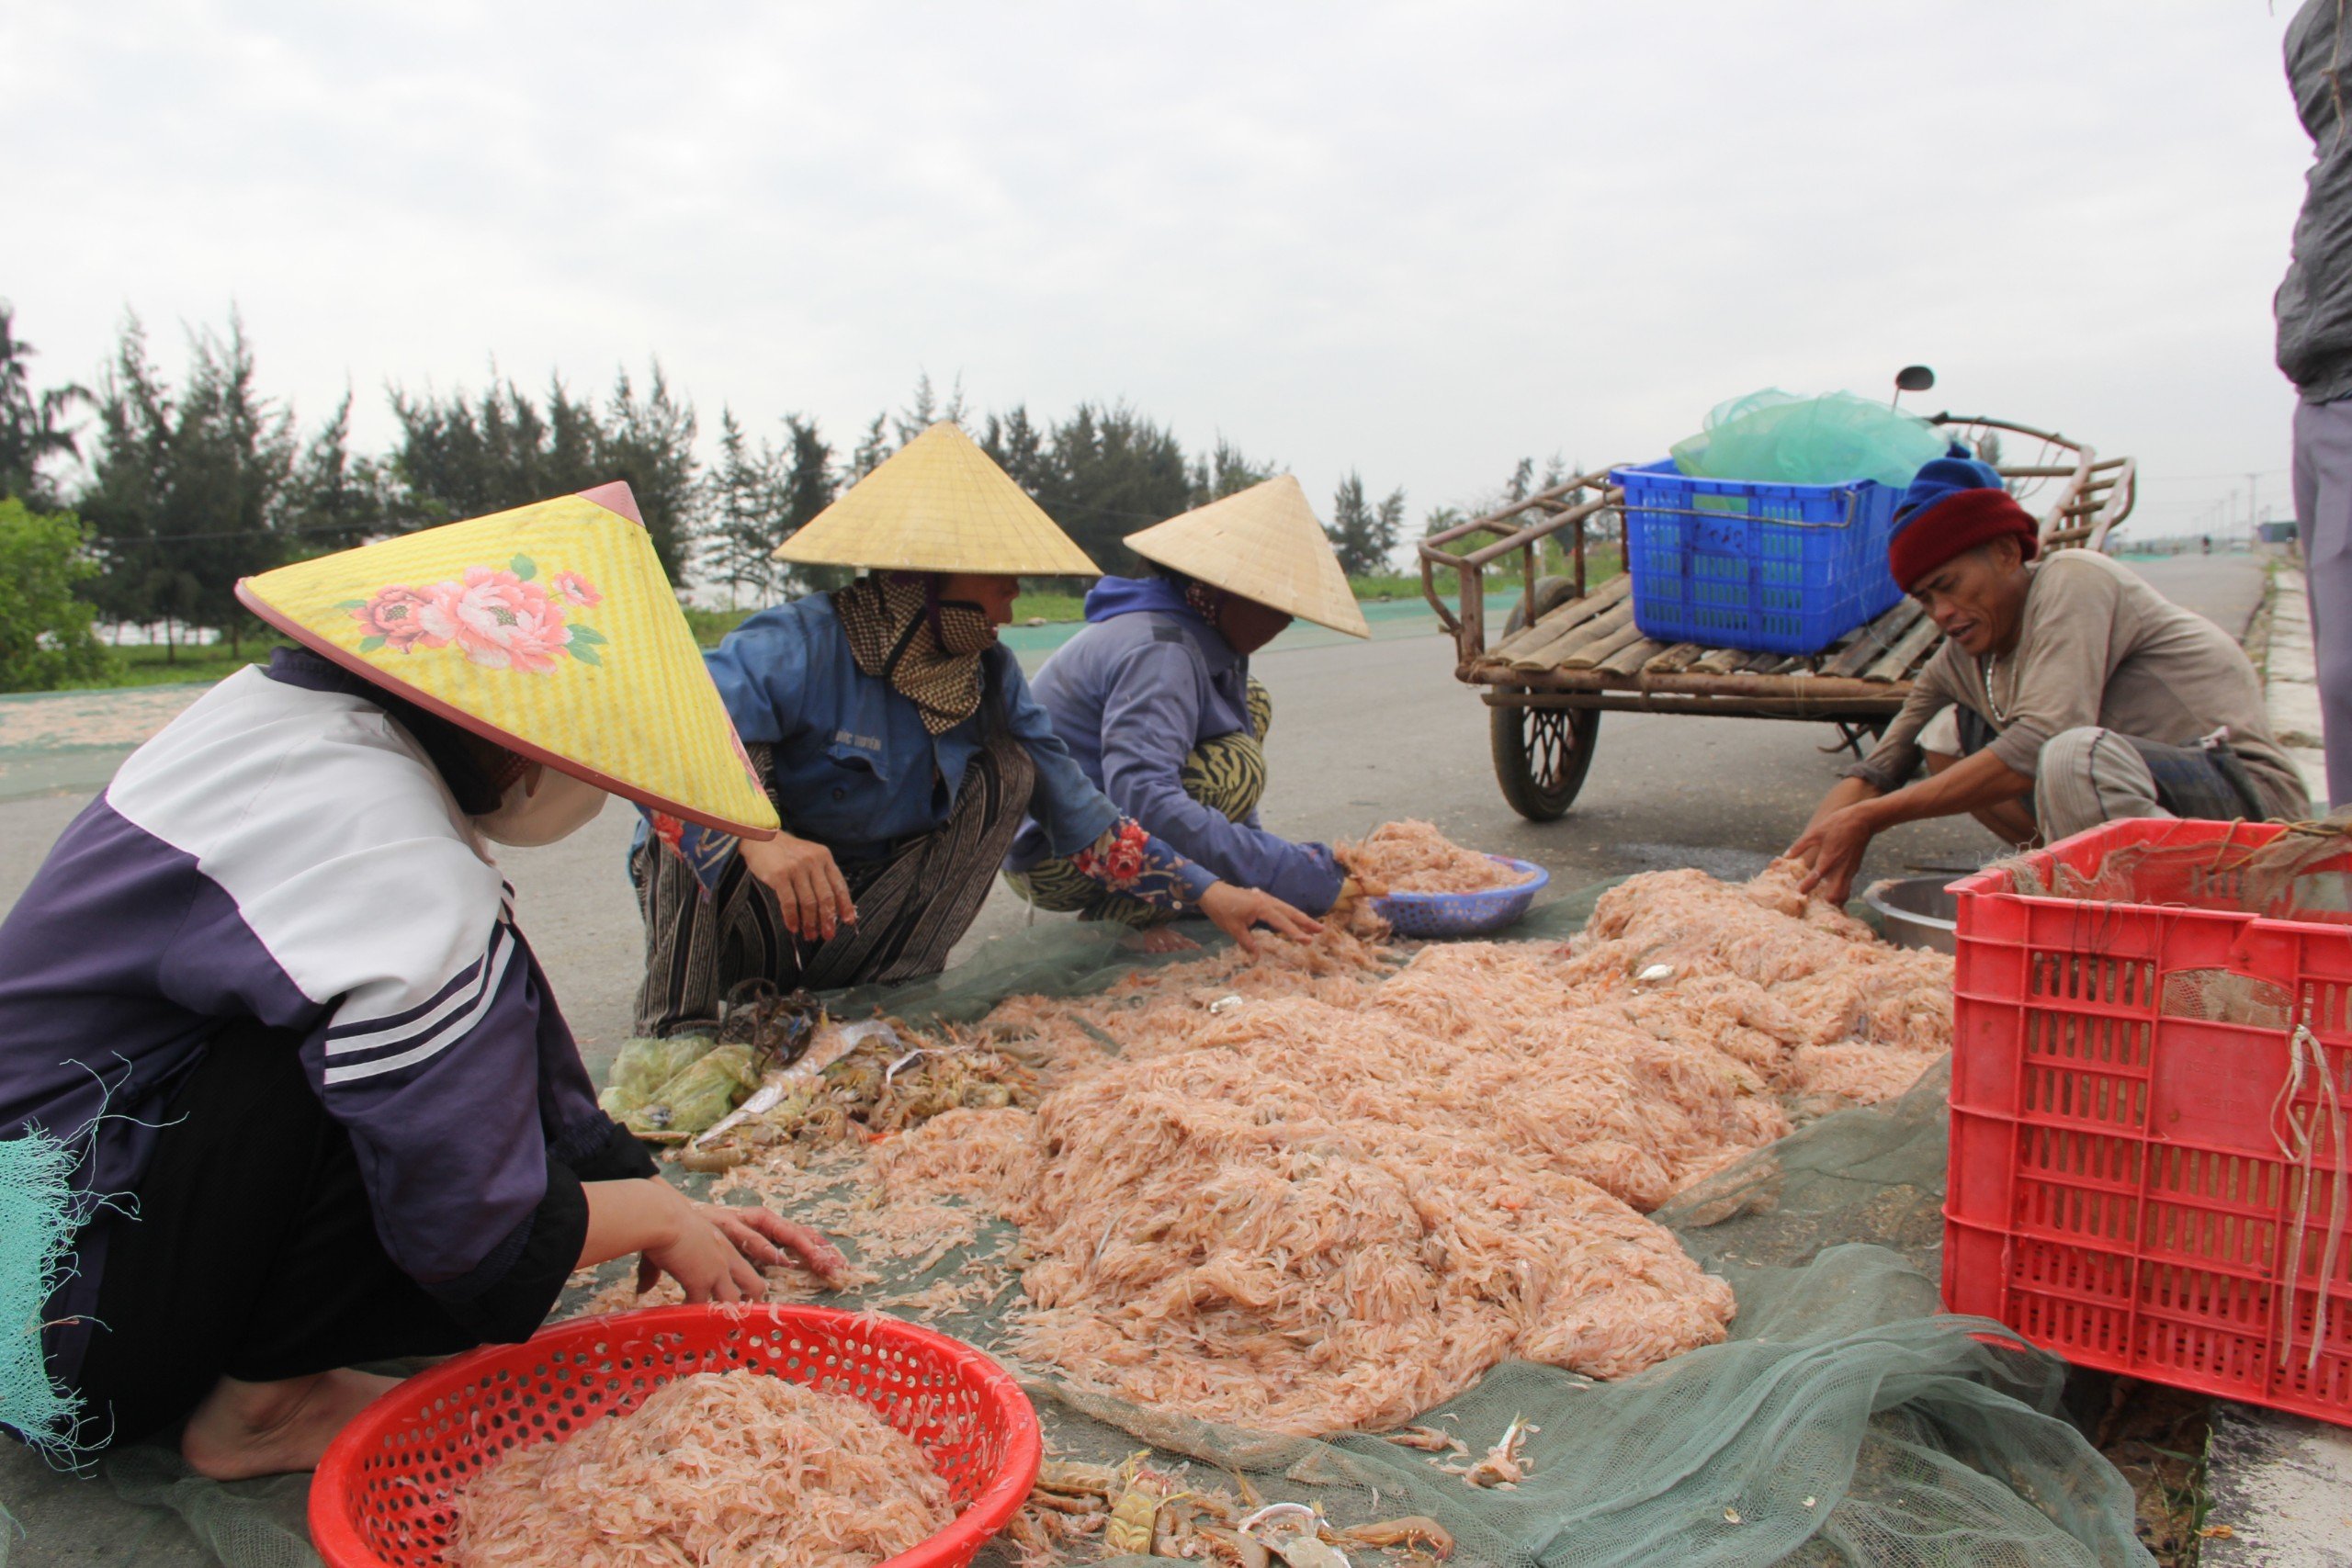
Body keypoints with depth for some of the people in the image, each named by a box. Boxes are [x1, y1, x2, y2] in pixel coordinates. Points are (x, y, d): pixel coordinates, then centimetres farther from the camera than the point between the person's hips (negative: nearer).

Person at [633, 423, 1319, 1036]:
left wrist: (1207, 893, -7)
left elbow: (1080, 815, 0)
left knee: (1006, 768, -10)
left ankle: (891, 990, -10)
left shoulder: (991, 675, -4)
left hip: (860, 928, 5)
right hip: (734, 912, -4)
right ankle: (677, 1028, -21)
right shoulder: (797, 647, -24)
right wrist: (756, 837, -54)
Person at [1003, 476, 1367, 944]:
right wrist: (1280, 870, -36)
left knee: (1253, 703, 9)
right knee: (1236, 767, -24)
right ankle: (1129, 905, -14)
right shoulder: (1159, 652, -26)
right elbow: (1141, 796, -38)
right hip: (1049, 862, -10)